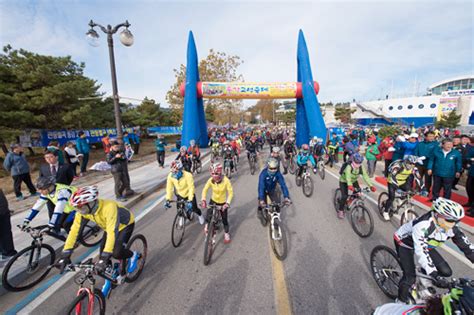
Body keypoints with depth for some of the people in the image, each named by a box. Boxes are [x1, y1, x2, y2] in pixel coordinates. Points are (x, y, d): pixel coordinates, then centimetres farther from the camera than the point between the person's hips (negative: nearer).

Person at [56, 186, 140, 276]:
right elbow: (74, 231, -16)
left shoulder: (108, 207, -42)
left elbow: (112, 233, -46)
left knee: (116, 253, -20)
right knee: (102, 255, -3)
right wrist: (65, 255, -19)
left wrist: (104, 258, -47)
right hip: (108, 227, 7)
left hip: (126, 224, -6)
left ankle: (133, 255, 11)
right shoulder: (82, 211, -21)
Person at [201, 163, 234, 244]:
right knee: (208, 216, -6)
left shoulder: (226, 180, -28)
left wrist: (227, 203, -33)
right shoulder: (210, 180, -21)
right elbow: (205, 190, -12)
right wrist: (203, 200, -25)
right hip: (213, 200, 2)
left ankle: (226, 233, 35)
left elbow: (230, 192, -23)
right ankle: (207, 224, 30)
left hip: (223, 202, -2)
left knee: (224, 219, 9)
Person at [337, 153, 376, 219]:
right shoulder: (349, 167, -35)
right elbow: (348, 176, -50)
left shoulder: (361, 167, -18)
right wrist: (349, 185, -68)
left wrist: (371, 186, -39)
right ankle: (340, 211, 0)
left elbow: (365, 176, -26)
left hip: (354, 181, 5)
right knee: (345, 196, -16)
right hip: (344, 181, -5)